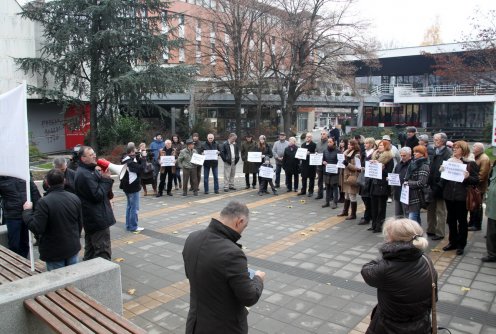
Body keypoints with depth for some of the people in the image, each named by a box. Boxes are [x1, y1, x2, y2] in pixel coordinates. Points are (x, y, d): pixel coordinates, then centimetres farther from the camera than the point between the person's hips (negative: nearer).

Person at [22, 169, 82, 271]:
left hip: (54, 252, -5)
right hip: (73, 248, 5)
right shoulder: (75, 198, -2)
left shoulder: (44, 202, -20)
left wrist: (27, 211, -6)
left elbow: (37, 229, -19)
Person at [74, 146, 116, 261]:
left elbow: (99, 188, 18)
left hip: (91, 219, 11)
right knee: (103, 252, -7)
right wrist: (106, 179, -12)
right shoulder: (84, 175, -19)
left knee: (90, 249, 20)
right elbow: (98, 195, -22)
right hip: (98, 219, -11)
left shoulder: (91, 170, 13)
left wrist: (105, 177, -2)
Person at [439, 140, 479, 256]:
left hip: (462, 196, -5)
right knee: (451, 219, 13)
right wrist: (442, 171, -4)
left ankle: (461, 245, 18)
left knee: (462, 221, 7)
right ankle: (453, 242, 27)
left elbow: (476, 181, -7)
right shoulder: (449, 161, 9)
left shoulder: (470, 163, -6)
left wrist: (467, 177, -25)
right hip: (449, 195, 5)